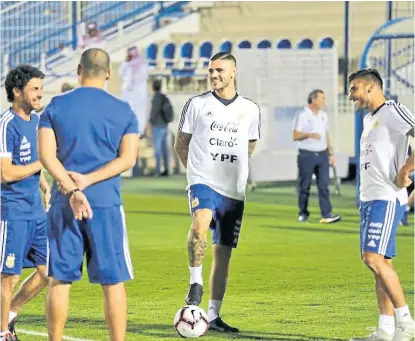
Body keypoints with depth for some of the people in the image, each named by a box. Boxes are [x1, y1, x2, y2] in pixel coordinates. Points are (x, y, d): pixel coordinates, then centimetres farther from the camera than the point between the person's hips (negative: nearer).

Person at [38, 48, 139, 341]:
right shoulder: (123, 111, 3)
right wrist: (88, 180, -10)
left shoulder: (56, 107, 4)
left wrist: (72, 189, -14)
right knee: (113, 281, 3)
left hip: (63, 204, 1)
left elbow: (46, 155, -6)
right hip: (107, 204, -1)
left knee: (60, 279, 6)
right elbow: (127, 158, -5)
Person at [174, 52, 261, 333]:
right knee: (201, 222, -34)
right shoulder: (197, 104, 0)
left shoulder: (250, 110, 6)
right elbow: (181, 144, 9)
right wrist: (197, 170, 5)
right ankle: (196, 282, -19)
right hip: (203, 182, -3)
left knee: (224, 253, 6)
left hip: (234, 190, 3)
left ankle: (213, 315, 14)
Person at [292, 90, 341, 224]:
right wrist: (309, 134, -25)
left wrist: (331, 153, 15)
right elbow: (295, 136, -10)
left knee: (324, 185, -3)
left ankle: (326, 215, -8)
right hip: (306, 155, -5)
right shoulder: (302, 115, -5)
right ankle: (303, 214, 12)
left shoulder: (323, 115, 14)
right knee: (304, 186, 1)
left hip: (322, 155, 5)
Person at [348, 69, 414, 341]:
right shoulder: (368, 119, 20)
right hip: (369, 198, 9)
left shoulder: (393, 111, -9)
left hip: (386, 198, -9)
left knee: (375, 259, -17)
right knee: (380, 262, 7)